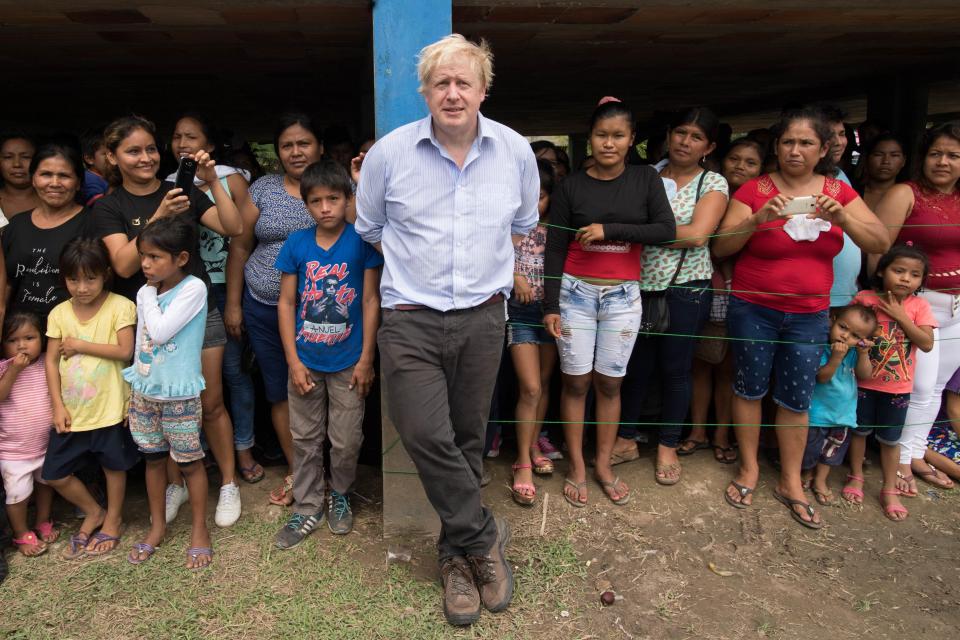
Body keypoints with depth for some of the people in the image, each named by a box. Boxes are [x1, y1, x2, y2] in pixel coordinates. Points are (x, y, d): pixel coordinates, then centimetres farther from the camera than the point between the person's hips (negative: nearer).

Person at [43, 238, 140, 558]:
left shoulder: (120, 307, -10)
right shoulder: (59, 313, 1)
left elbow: (125, 351, -17)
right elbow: (51, 361, 2)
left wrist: (81, 345, -14)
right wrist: (58, 405, -3)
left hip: (110, 408, -4)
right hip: (72, 410, 4)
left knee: (113, 465, 11)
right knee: (54, 474, 10)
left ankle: (113, 520, 34)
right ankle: (93, 512, 34)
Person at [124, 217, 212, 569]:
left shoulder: (193, 288, -16)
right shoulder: (146, 292, 5)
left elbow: (160, 332, -23)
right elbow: (141, 341, 13)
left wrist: (150, 294, -11)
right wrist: (133, 391, 15)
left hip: (179, 395, -6)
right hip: (144, 392, 6)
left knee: (190, 462, 5)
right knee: (153, 458, 16)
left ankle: (199, 529, 20)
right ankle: (157, 525, 32)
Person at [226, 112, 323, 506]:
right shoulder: (263, 189, 6)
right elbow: (240, 246, 9)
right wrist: (233, 303, 7)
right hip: (264, 309, 3)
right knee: (280, 391, 9)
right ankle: (296, 471, 25)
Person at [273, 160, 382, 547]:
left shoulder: (361, 240, -8)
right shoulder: (296, 244, -3)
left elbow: (370, 300, -6)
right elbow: (286, 302, 0)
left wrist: (366, 358, -7)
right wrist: (293, 361, -4)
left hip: (348, 362, -2)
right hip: (305, 362, 2)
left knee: (346, 440, 10)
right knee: (305, 439, 13)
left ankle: (340, 495, 36)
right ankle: (307, 508, 30)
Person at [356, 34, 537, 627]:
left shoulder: (516, 151, 2)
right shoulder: (389, 153, -4)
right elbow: (367, 228, 12)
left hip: (482, 317, 2)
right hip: (411, 319, -1)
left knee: (468, 439, 10)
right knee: (426, 434, -13)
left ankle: (459, 554, 30)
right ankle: (485, 538, 11)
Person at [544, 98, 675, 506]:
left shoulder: (645, 179, 3)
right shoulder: (572, 186, -1)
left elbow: (667, 230, -9)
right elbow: (555, 249, -2)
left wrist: (609, 230, -17)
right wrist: (550, 305, -7)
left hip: (623, 296, 1)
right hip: (576, 292, -1)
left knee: (610, 383, 8)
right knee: (576, 381, 4)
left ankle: (604, 465, 22)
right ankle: (576, 467, 17)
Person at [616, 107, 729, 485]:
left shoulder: (713, 183, -1)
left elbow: (698, 234, -15)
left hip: (686, 288, -2)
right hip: (642, 284, 2)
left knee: (676, 368, 8)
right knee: (636, 364, 10)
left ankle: (668, 446, 25)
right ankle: (626, 438, 26)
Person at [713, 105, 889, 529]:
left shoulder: (839, 193, 3)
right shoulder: (754, 190, -7)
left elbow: (881, 243, -4)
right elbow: (720, 247, -12)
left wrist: (842, 217, -20)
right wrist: (760, 218, -26)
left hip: (810, 314, 3)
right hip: (753, 310, -2)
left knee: (797, 399, 8)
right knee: (750, 389, 8)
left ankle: (791, 482, 23)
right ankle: (749, 468, 26)